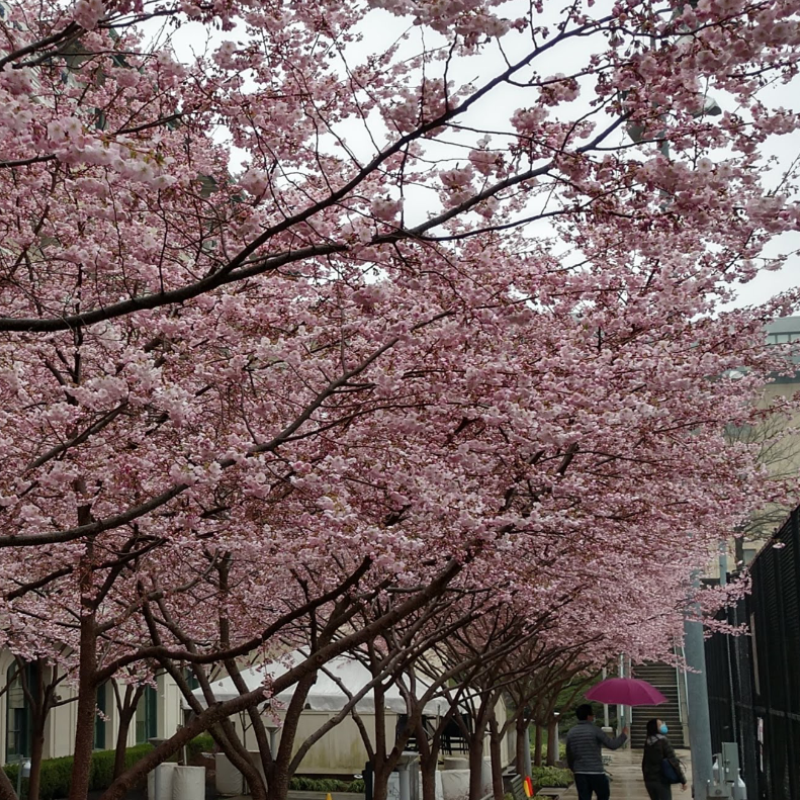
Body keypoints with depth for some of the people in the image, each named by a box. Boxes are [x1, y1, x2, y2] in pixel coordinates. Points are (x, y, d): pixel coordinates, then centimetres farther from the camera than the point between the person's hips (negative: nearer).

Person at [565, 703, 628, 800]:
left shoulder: (571, 732, 6)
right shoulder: (594, 730, -11)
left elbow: (569, 756, 13)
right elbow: (612, 745, -10)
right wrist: (624, 735, 5)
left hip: (579, 773, 5)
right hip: (596, 772, -5)